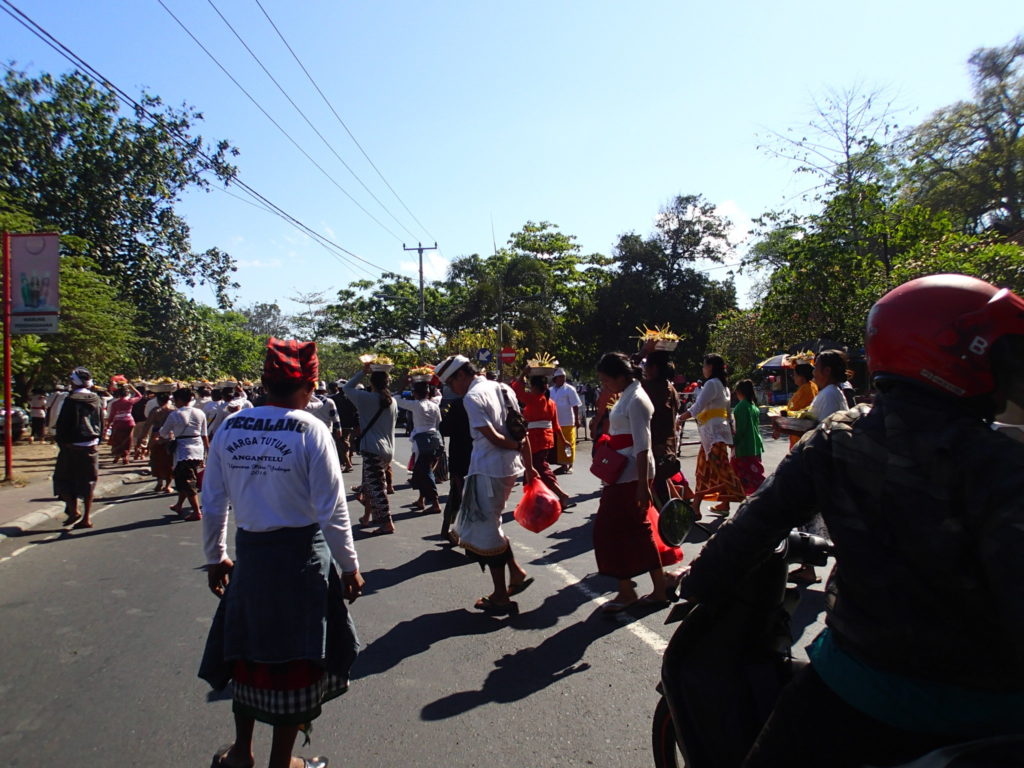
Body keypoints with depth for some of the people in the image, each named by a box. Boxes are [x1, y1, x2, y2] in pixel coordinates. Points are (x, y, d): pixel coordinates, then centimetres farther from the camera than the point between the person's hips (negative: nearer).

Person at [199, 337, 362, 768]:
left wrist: (215, 558, 18)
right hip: (302, 554, -4)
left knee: (249, 647, 23)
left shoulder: (229, 429, -1)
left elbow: (213, 505, 4)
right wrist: (349, 567, -3)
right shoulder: (310, 430, -15)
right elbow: (332, 511, -14)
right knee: (294, 656, 13)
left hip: (249, 553, 5)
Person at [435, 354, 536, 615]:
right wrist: (528, 466, 12)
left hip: (488, 470, -9)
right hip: (510, 467, 9)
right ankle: (516, 572, 20)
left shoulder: (472, 397, -13)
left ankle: (501, 597, 12)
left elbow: (493, 437, -18)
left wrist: (517, 446, -2)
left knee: (485, 529, 3)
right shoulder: (502, 388, 12)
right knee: (489, 523, 22)